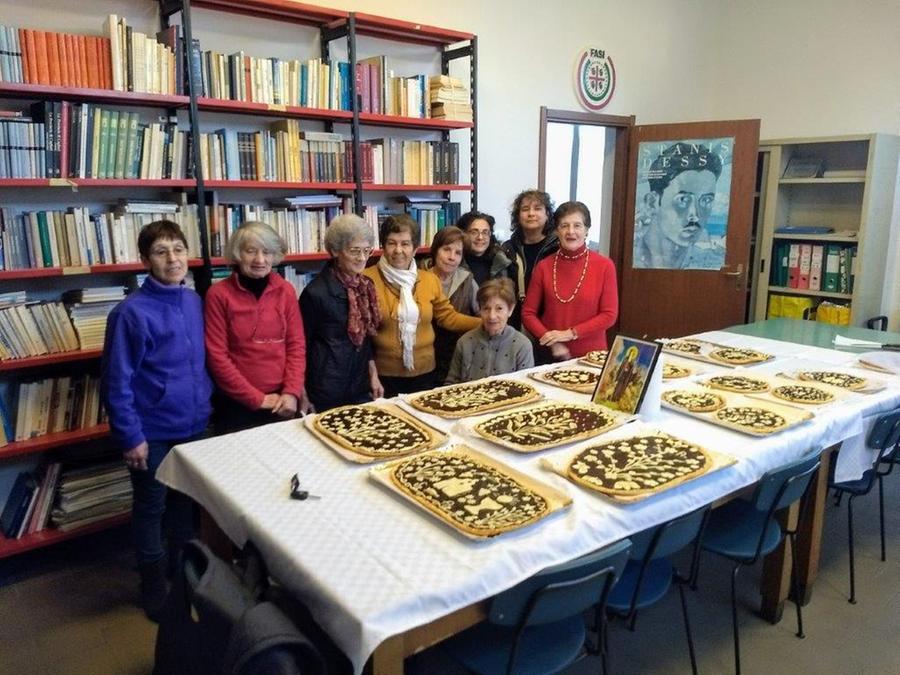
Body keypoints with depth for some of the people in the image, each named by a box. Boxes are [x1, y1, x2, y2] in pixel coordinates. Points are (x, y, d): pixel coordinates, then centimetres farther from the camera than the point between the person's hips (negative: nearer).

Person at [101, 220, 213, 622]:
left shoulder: (194, 301, 0)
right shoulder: (132, 312, -18)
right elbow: (116, 382, -15)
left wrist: (204, 406, 9)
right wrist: (131, 437, -14)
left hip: (193, 426, 5)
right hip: (152, 433, -5)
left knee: (185, 503, 21)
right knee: (151, 509, 13)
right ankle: (155, 589, 33)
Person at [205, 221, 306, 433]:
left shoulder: (286, 291, 1)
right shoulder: (219, 294, -8)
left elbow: (297, 345, 2)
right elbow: (217, 355, -9)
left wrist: (292, 392, -10)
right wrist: (257, 398, -10)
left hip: (281, 403, 3)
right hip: (236, 404, -3)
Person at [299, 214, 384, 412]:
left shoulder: (365, 285, 3)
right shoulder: (316, 292, -16)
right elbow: (303, 344, -10)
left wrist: (373, 375, 11)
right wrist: (303, 396, -9)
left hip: (361, 387, 6)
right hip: (327, 390, -6)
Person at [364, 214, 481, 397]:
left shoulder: (430, 280, 5)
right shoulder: (367, 279, -9)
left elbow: (448, 317, 10)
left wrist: (485, 323, 2)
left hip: (423, 372, 4)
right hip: (383, 374, -4)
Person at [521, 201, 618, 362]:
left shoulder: (604, 266, -5)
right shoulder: (544, 267, 0)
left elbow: (609, 315, -6)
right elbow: (528, 313, 0)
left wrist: (570, 334, -14)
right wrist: (553, 343, -13)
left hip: (591, 355, -1)